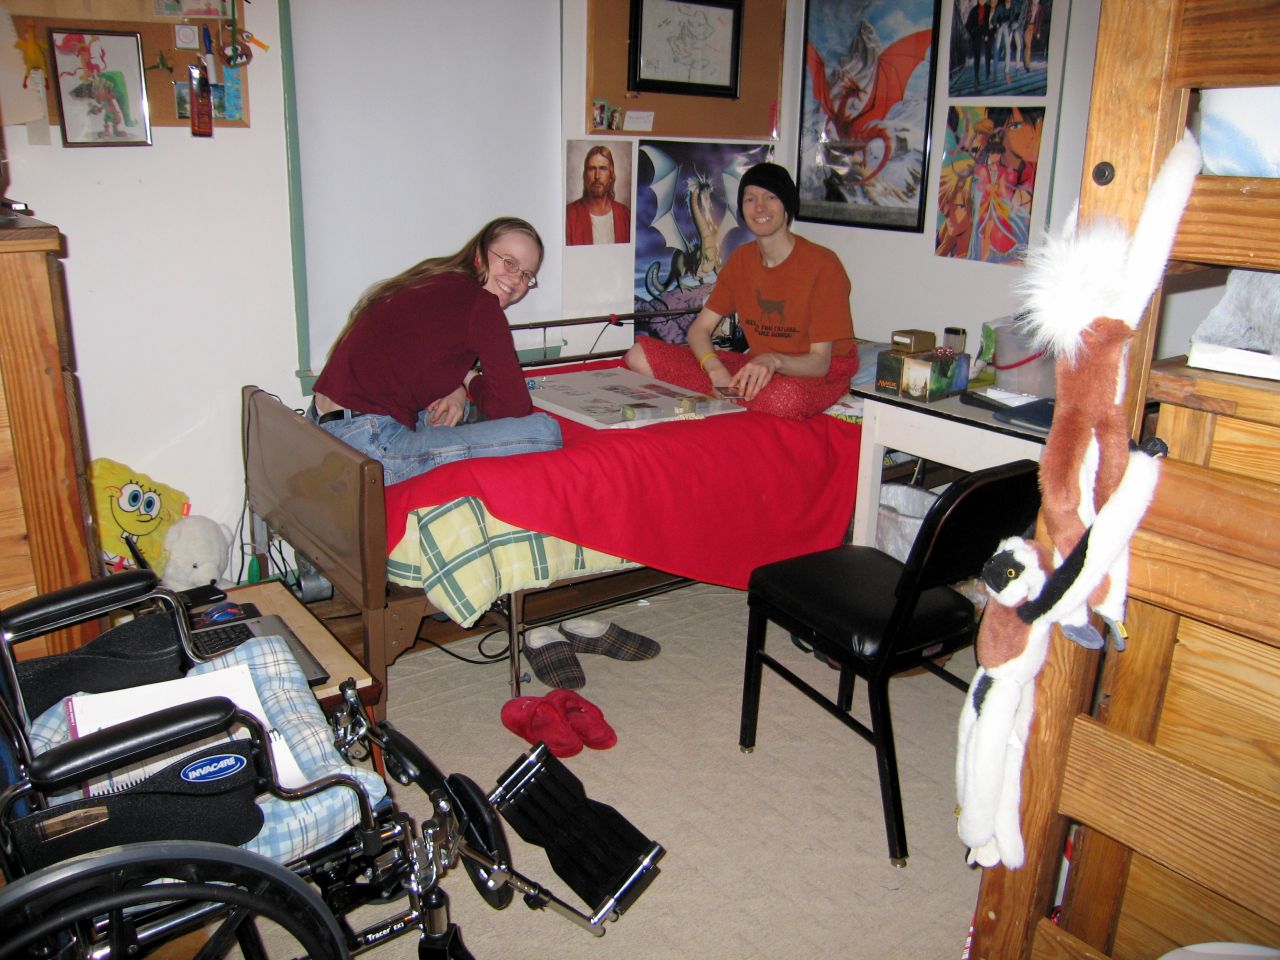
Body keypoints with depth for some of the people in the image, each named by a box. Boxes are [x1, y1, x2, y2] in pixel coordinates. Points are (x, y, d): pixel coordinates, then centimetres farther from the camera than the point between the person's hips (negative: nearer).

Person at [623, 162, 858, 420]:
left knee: (784, 399, -46)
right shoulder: (741, 259, 4)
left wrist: (774, 360, -39)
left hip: (822, 372, -5)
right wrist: (717, 370, -22)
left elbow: (819, 362, -17)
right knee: (640, 356, -11)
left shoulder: (822, 264, -14)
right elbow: (700, 328, 1)